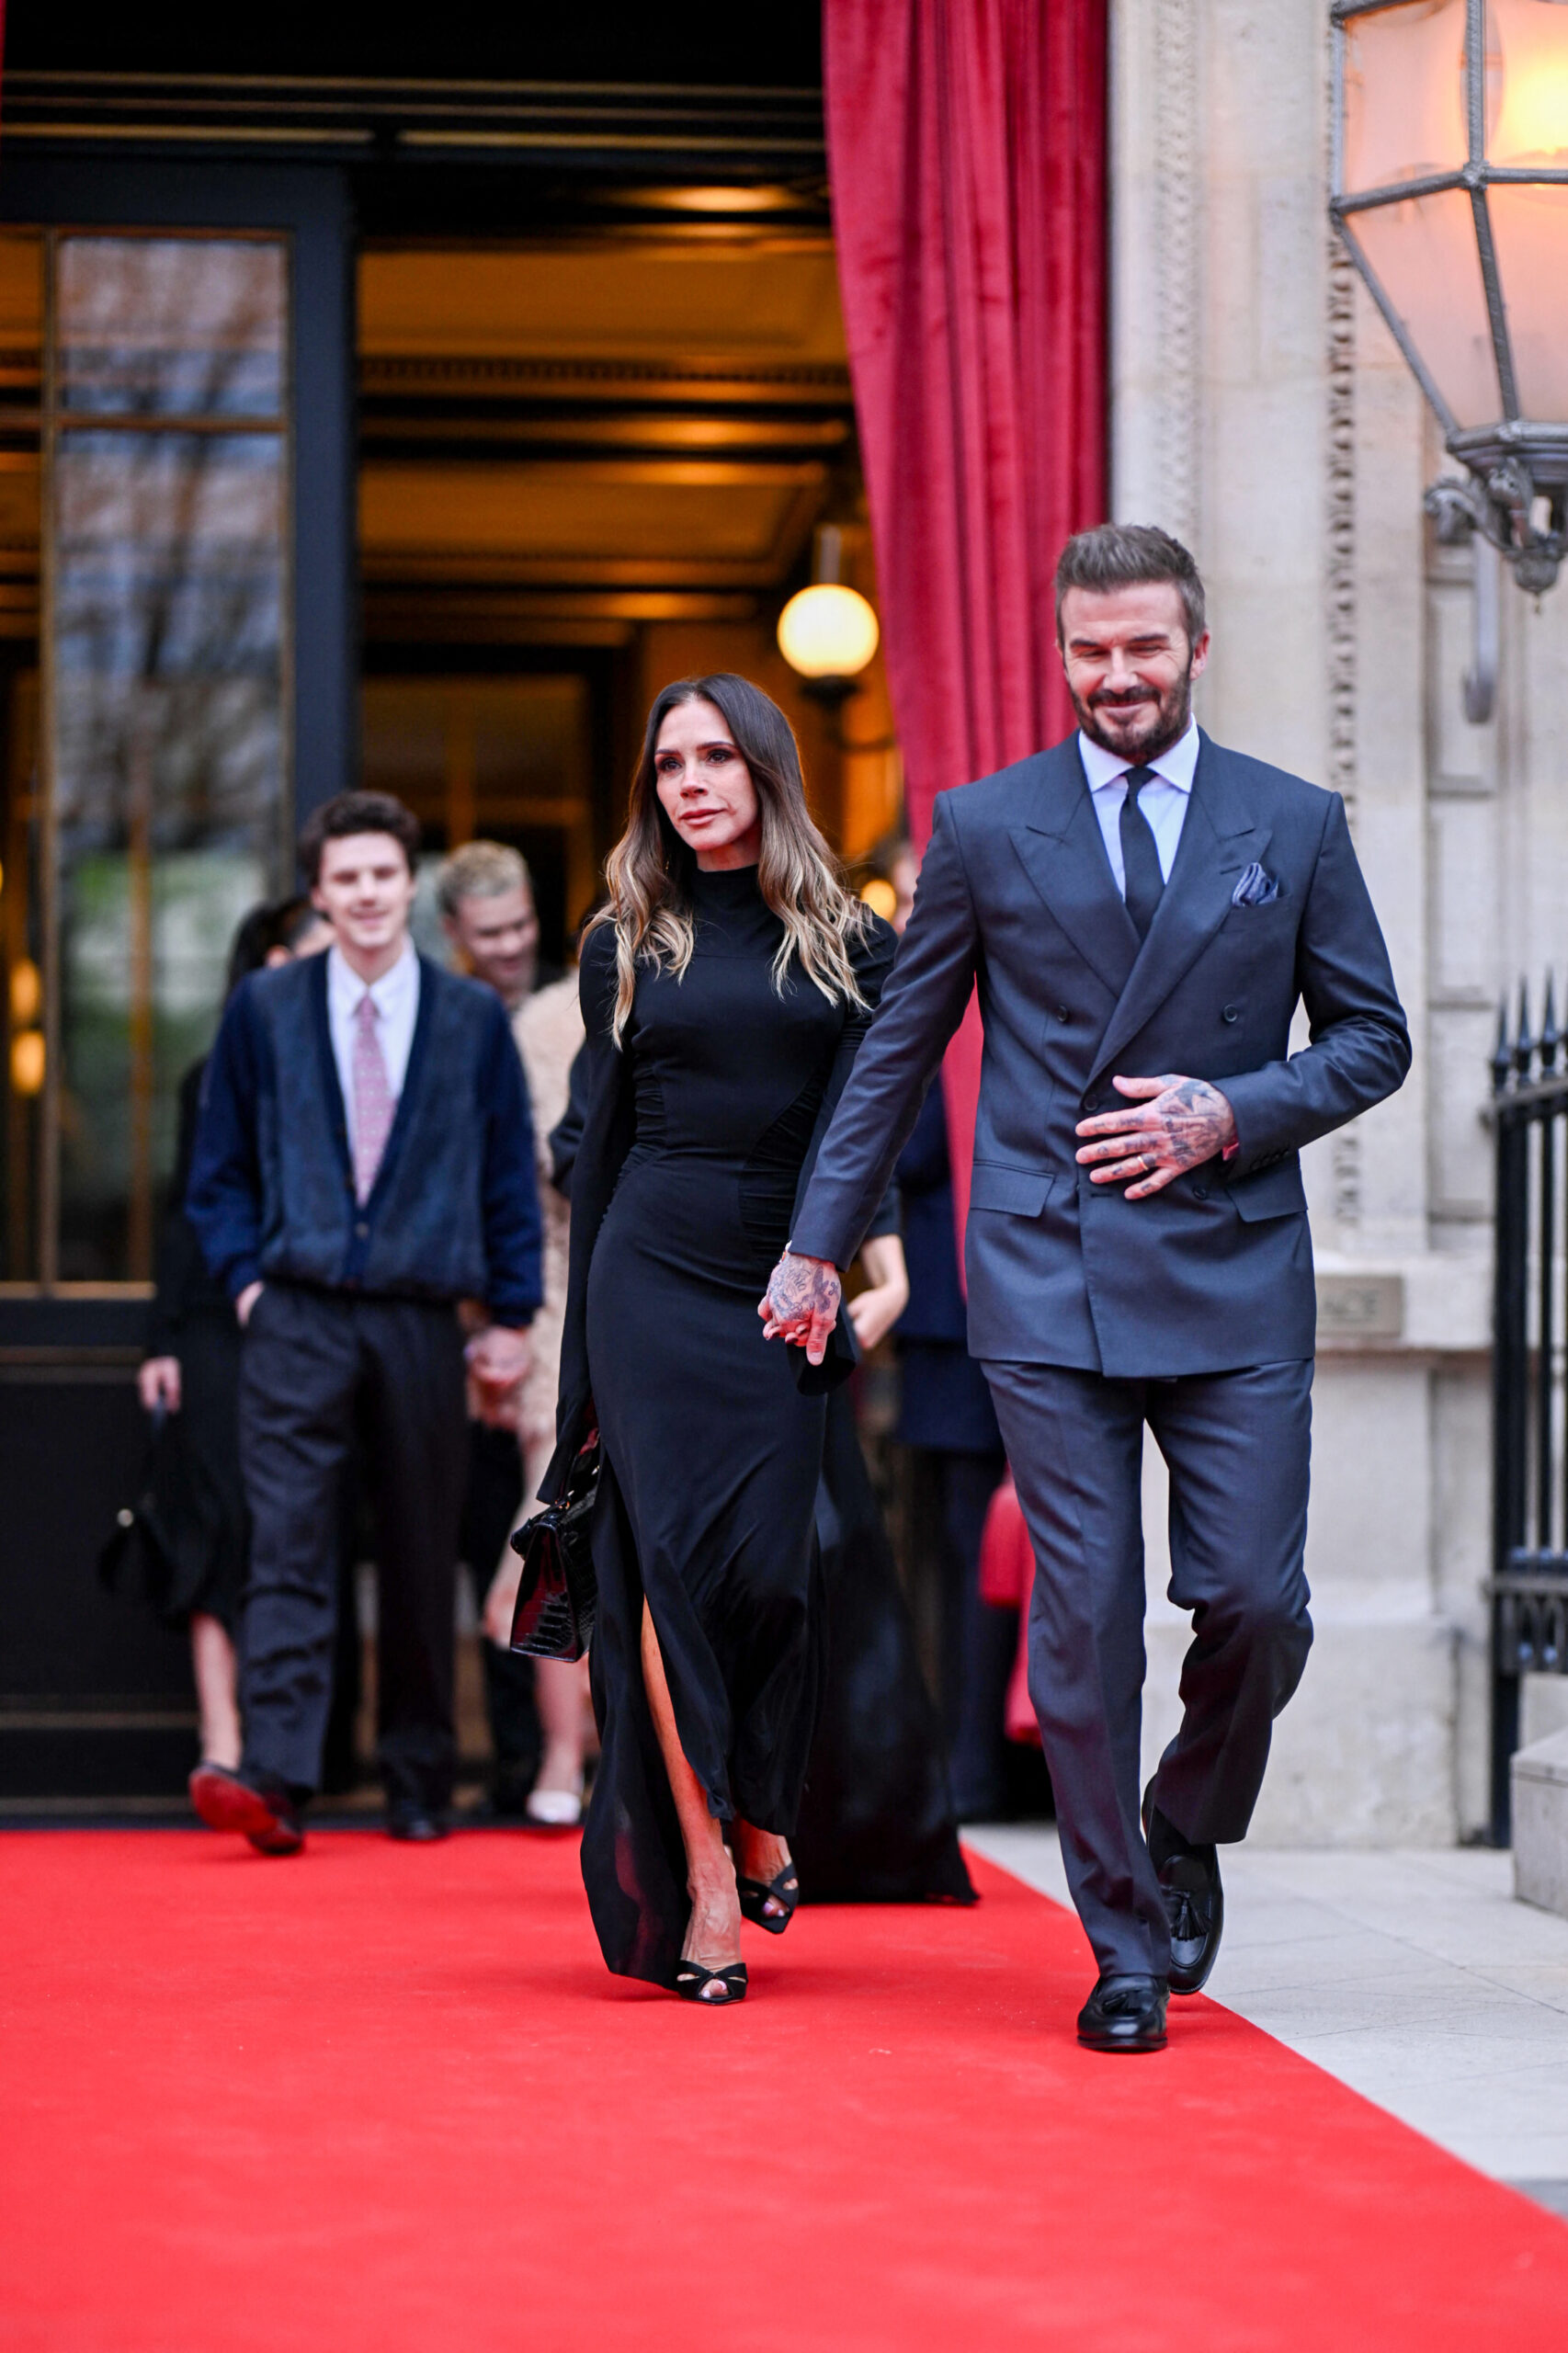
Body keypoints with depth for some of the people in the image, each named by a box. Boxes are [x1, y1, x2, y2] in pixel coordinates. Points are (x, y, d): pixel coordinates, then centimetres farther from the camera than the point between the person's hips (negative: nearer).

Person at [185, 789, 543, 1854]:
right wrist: (245, 1277, 0)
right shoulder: (264, 1010, 6)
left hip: (420, 1323, 1)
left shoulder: (473, 1018, 6)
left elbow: (510, 1177, 9)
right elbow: (220, 1169, 12)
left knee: (423, 1558, 6)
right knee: (288, 1549, -12)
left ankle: (419, 1784, 17)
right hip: (298, 1317, -1)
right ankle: (275, 1778, -18)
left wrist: (513, 1316, 5)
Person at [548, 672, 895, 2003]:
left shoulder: (850, 947, 9)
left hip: (781, 1292, 0)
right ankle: (703, 1879, -6)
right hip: (653, 1276, 0)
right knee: (672, 1559, -8)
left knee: (767, 1565, -5)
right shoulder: (627, 946, 10)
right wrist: (581, 1355, 9)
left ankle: (759, 1824, 19)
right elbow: (603, 1144, 11)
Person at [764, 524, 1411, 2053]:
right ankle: (1125, 1942, 9)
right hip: (1047, 1284, -1)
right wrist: (820, 1241, 11)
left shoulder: (1296, 826, 7)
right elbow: (898, 1048, 12)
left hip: (1234, 1270, 1)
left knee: (1256, 1601, -4)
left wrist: (1234, 1111, -8)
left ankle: (1190, 1825, 27)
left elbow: (1372, 1037, 10)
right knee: (1083, 1613, -3)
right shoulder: (984, 827, 6)